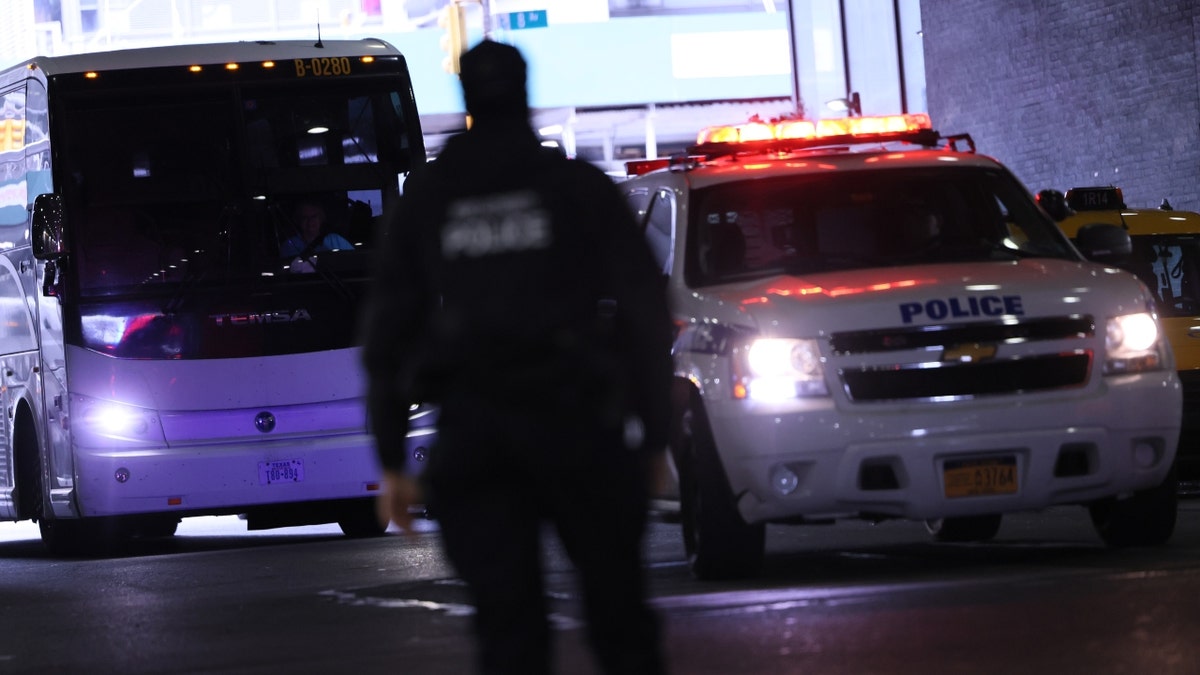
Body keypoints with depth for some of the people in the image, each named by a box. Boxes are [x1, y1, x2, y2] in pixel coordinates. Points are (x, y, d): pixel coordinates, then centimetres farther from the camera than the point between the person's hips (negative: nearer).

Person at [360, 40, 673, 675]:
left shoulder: (425, 200, 10)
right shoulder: (579, 187, 4)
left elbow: (387, 336, 9)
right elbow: (645, 312, 1)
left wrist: (391, 457, 12)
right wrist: (652, 432, 5)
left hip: (471, 432, 1)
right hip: (575, 421, -1)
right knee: (616, 603, 8)